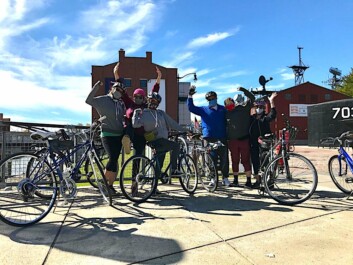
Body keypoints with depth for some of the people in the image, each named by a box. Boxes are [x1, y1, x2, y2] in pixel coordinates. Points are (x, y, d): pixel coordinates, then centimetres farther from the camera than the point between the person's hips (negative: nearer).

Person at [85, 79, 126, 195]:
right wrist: (96, 86, -18)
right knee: (113, 158, -17)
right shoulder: (103, 100, -1)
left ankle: (110, 185, 15)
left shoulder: (121, 104, 16)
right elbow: (89, 100, -14)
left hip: (119, 135, 6)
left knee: (115, 159, 5)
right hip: (107, 134, -5)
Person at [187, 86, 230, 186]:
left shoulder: (223, 109, 17)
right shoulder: (203, 110, 14)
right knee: (211, 158, -2)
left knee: (224, 158, 1)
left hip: (222, 138, 1)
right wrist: (190, 96, -6)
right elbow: (191, 107, 7)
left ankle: (225, 177, 14)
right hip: (209, 138, -1)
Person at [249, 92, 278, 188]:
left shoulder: (266, 118, 3)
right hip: (254, 144, 4)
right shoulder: (252, 118, 13)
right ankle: (257, 180, 19)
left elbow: (273, 114, -16)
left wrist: (271, 101, -23)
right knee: (255, 162, 6)